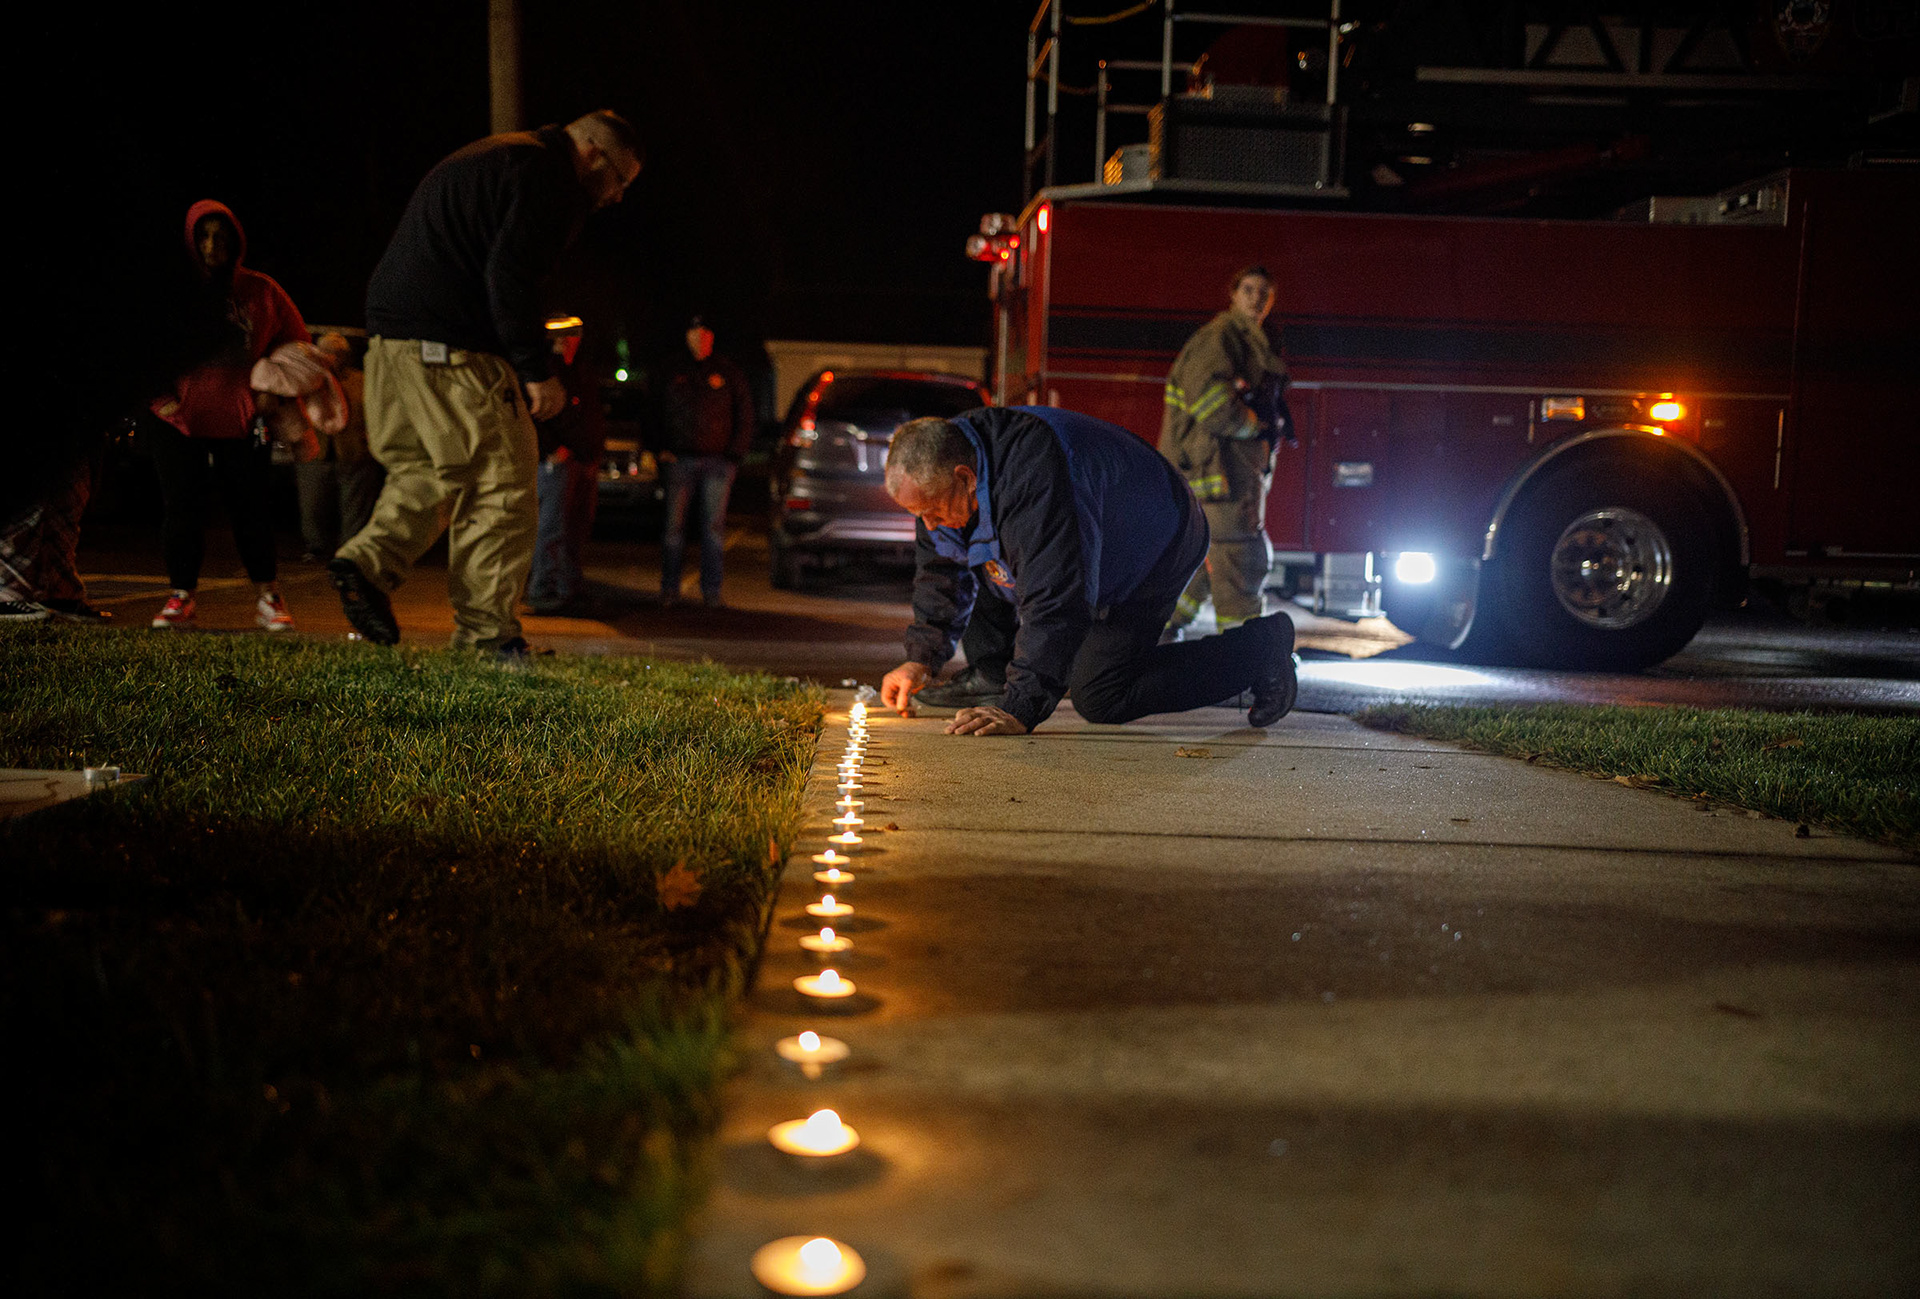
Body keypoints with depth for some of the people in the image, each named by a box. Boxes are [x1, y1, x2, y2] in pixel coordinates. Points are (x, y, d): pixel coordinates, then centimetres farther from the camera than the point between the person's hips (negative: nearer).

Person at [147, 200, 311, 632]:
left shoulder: (260, 292, 2)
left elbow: (295, 344, 12)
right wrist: (158, 394, -1)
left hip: (242, 420, 0)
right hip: (179, 419, 0)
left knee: (252, 511, 0)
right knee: (180, 508, 0)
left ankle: (268, 597, 11)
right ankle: (181, 596, 12)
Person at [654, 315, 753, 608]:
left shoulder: (729, 373, 8)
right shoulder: (674, 373, 13)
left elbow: (744, 416, 8)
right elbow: (660, 412, 18)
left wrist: (734, 453, -1)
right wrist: (661, 449, 6)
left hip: (718, 461, -1)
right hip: (680, 460, 1)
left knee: (714, 526, -2)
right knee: (674, 525, -1)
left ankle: (711, 590, 2)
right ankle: (669, 587, 7)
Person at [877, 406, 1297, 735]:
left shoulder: (1035, 475, -42)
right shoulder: (939, 473, -12)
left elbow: (1057, 600, -44)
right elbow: (939, 570, 3)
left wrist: (1020, 710, -46)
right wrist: (921, 658, -5)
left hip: (1158, 548, -9)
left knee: (1100, 699, -15)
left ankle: (1260, 649, -3)